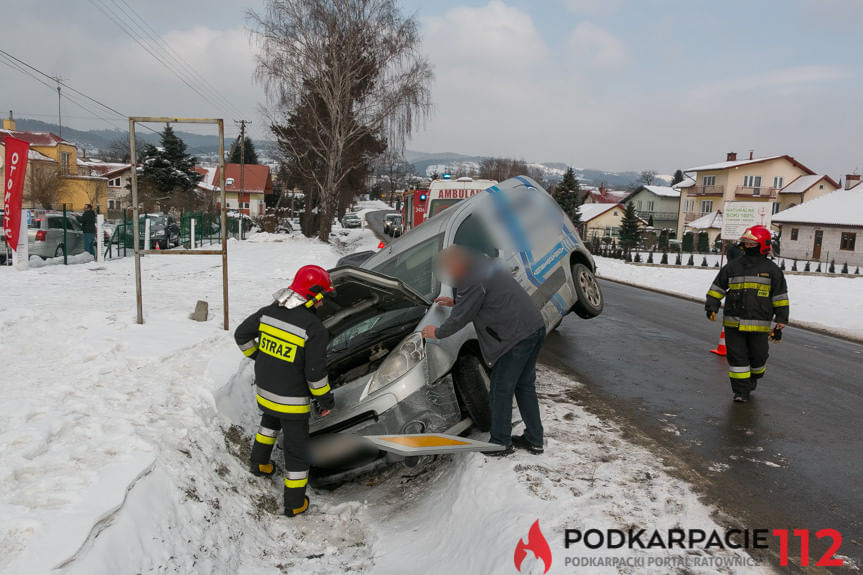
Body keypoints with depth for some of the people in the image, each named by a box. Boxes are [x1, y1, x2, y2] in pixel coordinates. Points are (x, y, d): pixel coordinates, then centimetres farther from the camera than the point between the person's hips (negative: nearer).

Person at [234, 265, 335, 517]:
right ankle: (295, 504, 21)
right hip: (292, 400, -6)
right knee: (296, 448, 9)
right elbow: (315, 371, -21)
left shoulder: (268, 312, -6)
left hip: (264, 392, 6)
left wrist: (257, 357, 22)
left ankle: (259, 463, 54)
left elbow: (241, 335, 7)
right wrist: (325, 399, -5)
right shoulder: (314, 328, -23)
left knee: (270, 421, 37)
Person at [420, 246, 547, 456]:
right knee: (524, 385, 19)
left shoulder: (472, 280, -17)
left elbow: (461, 317, -11)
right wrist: (455, 302, 34)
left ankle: (501, 443, 15)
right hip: (535, 328, 10)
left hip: (517, 336, -10)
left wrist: (437, 333, 5)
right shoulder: (483, 266, 15)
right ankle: (534, 440, 28)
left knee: (501, 390, 3)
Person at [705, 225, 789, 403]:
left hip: (759, 325, -1)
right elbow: (718, 287, 13)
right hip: (733, 323, 1)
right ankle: (741, 390, 10)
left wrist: (781, 320, 2)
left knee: (758, 356, 8)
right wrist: (711, 306, 2)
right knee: (737, 357, 1)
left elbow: (780, 297, 6)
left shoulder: (772, 270, 4)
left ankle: (752, 380, 37)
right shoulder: (733, 266, 8)